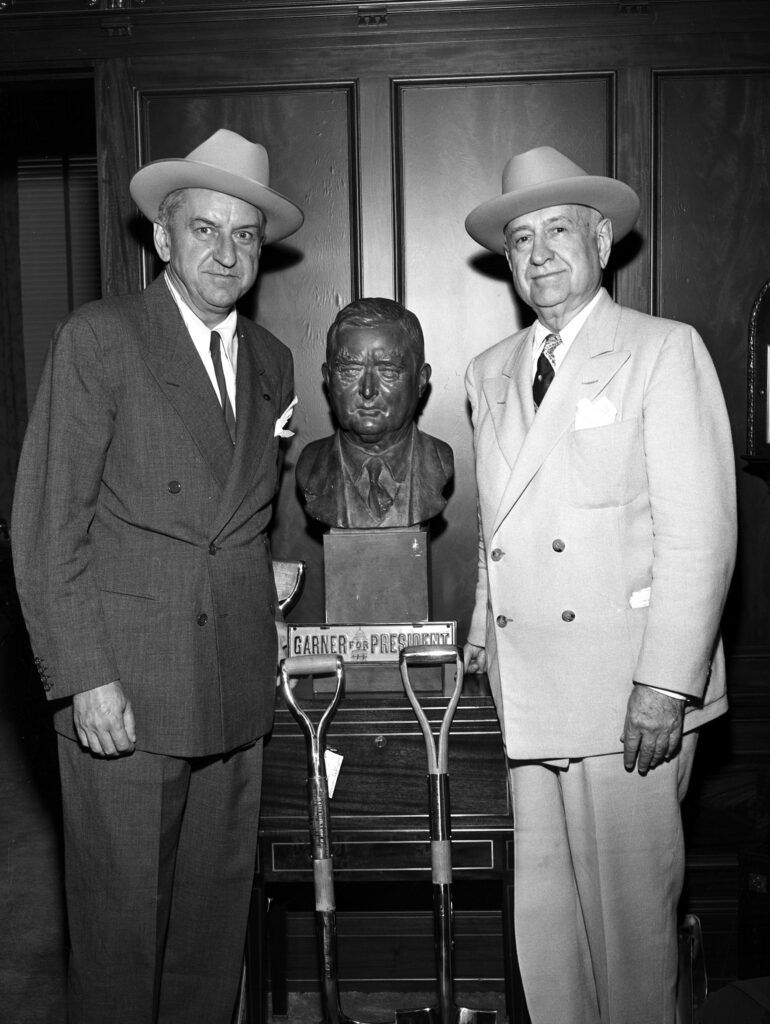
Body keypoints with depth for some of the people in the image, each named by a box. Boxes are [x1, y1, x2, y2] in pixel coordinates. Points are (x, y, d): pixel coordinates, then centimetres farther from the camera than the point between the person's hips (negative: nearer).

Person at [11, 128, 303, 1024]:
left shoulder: (271, 363, 13)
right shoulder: (99, 338, -5)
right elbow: (45, 523, -9)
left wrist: (263, 586, 7)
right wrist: (84, 675, -14)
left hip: (236, 686, 5)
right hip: (122, 685, -5)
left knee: (216, 906, 14)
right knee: (120, 915, 4)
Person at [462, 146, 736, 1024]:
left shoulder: (664, 350, -2)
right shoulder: (490, 373, 15)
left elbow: (701, 531, -9)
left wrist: (666, 683, -15)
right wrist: (485, 629, 10)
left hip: (628, 688, -5)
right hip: (528, 688, 5)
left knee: (630, 906, 5)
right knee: (544, 909, 12)